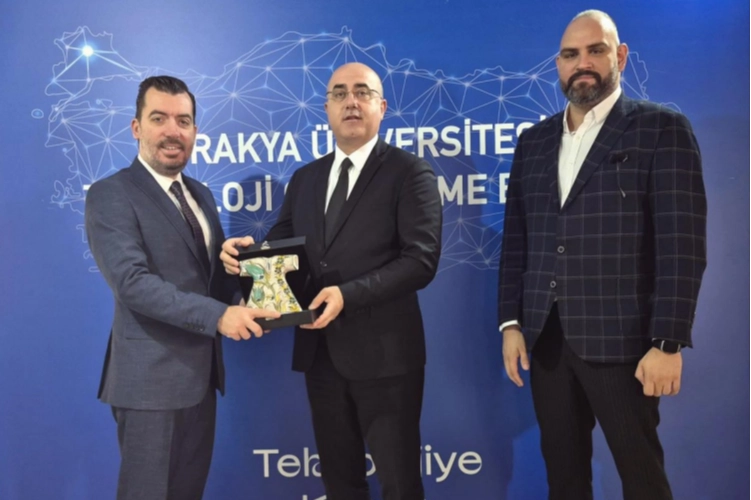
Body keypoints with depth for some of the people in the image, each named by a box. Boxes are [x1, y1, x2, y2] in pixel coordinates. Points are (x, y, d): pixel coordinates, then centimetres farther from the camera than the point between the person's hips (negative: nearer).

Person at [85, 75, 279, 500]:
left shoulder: (201, 194, 13)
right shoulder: (111, 195, -11)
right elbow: (132, 283, -22)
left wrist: (243, 301, -7)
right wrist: (217, 315, -27)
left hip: (201, 370, 8)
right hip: (151, 375, -7)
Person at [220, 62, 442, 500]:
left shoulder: (410, 172, -5)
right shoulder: (305, 178, 13)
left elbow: (421, 260, -15)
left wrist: (348, 295, -23)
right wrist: (248, 252, -10)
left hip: (382, 351, -5)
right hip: (320, 351, 6)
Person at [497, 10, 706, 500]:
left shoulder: (662, 129, -3)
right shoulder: (534, 140, 11)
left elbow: (682, 243, -9)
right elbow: (516, 239, 11)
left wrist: (668, 343, -14)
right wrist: (511, 322, 6)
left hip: (620, 340, -4)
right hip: (546, 339, 5)